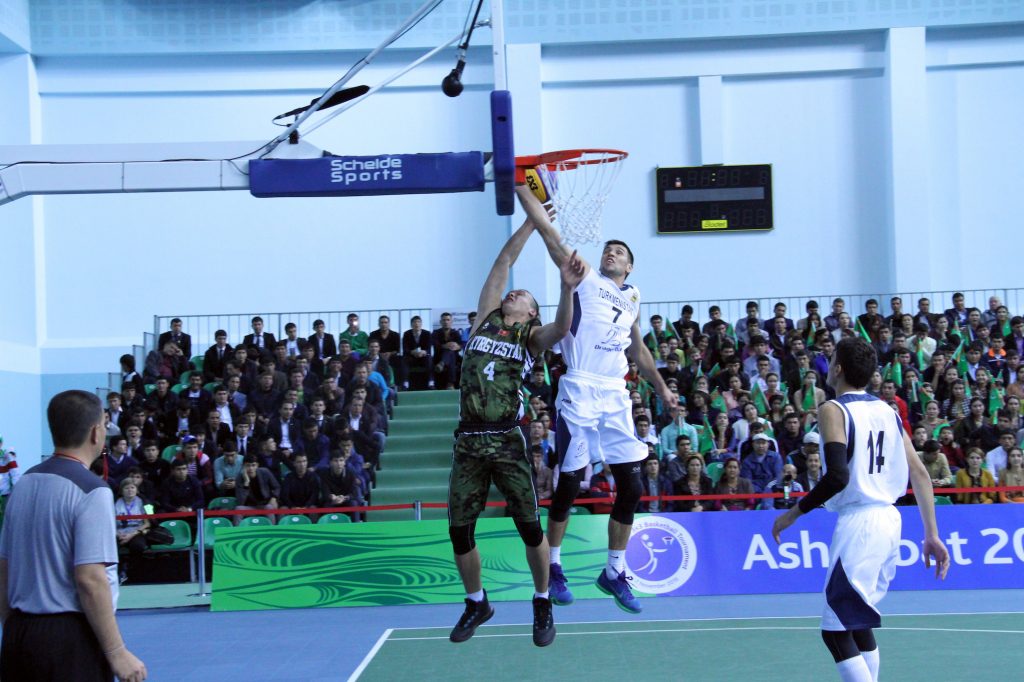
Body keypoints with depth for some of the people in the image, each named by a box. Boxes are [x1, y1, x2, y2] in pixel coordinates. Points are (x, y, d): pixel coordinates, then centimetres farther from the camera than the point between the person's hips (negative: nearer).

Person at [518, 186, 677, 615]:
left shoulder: (632, 299, 19)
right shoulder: (585, 278, 4)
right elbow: (547, 230, -2)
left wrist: (661, 388, 31)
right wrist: (520, 185, -8)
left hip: (616, 398, 5)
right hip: (579, 395, -5)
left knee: (632, 489, 3)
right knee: (568, 486, 0)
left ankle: (614, 573, 18)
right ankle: (553, 568, 18)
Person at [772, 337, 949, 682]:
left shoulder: (833, 409, -8)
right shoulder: (887, 410, 13)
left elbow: (838, 476, -20)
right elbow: (920, 474, 10)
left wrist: (794, 512, -9)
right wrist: (932, 535, 13)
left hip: (859, 521, -8)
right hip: (889, 520, 8)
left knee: (836, 630, -4)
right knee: (859, 624, 20)